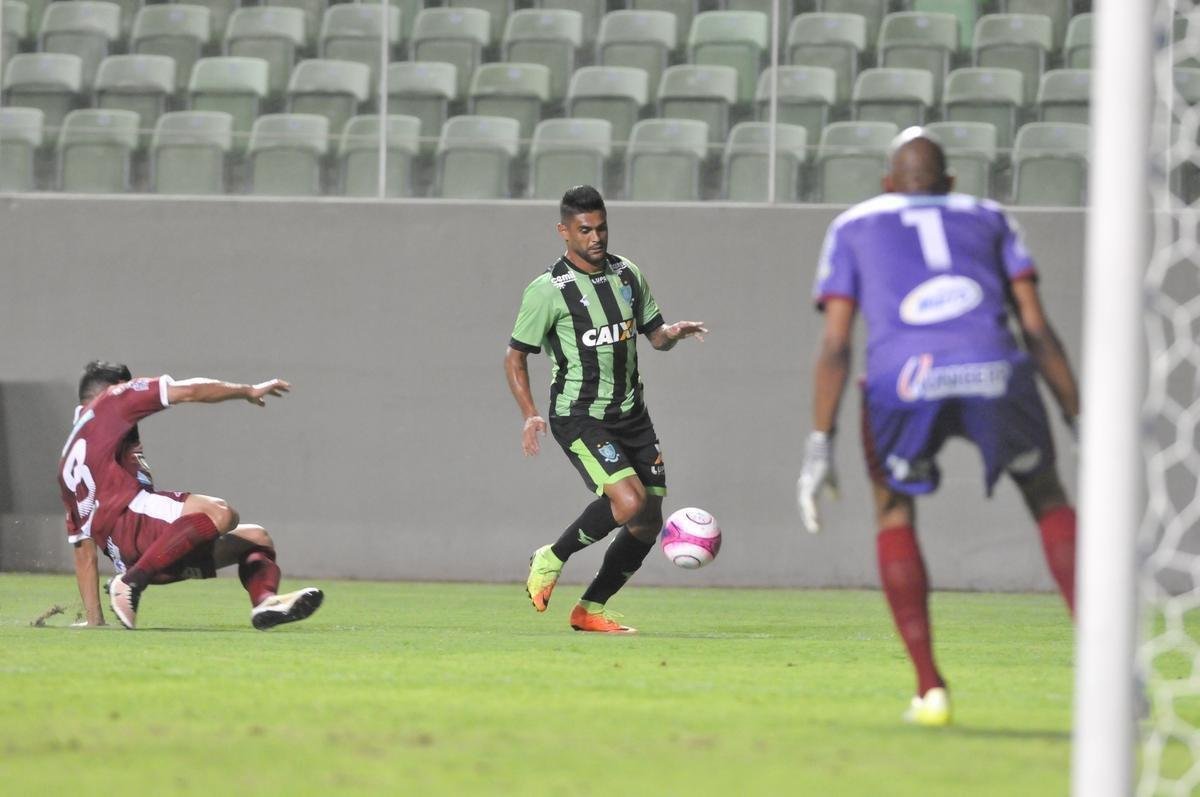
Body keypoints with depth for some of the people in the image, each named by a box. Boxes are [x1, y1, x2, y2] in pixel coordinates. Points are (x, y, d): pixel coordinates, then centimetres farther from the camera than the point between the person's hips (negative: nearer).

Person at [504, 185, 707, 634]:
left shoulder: (628, 275, 8)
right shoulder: (548, 290, -9)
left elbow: (655, 336, 17)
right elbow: (515, 356, -4)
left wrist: (673, 333, -7)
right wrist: (530, 415, -17)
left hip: (631, 414, 7)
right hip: (579, 417, -7)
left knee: (648, 524, 3)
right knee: (629, 499, -25)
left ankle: (590, 610, 16)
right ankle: (551, 560, -4)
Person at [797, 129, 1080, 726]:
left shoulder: (853, 228, 25)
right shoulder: (987, 219, 28)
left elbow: (835, 345, 12)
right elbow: (1037, 328, 18)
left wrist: (819, 447, 10)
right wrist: (1080, 424, 19)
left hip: (903, 381, -1)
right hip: (994, 374, 1)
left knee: (894, 512, 24)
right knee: (1048, 500, 24)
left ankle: (929, 687, 12)